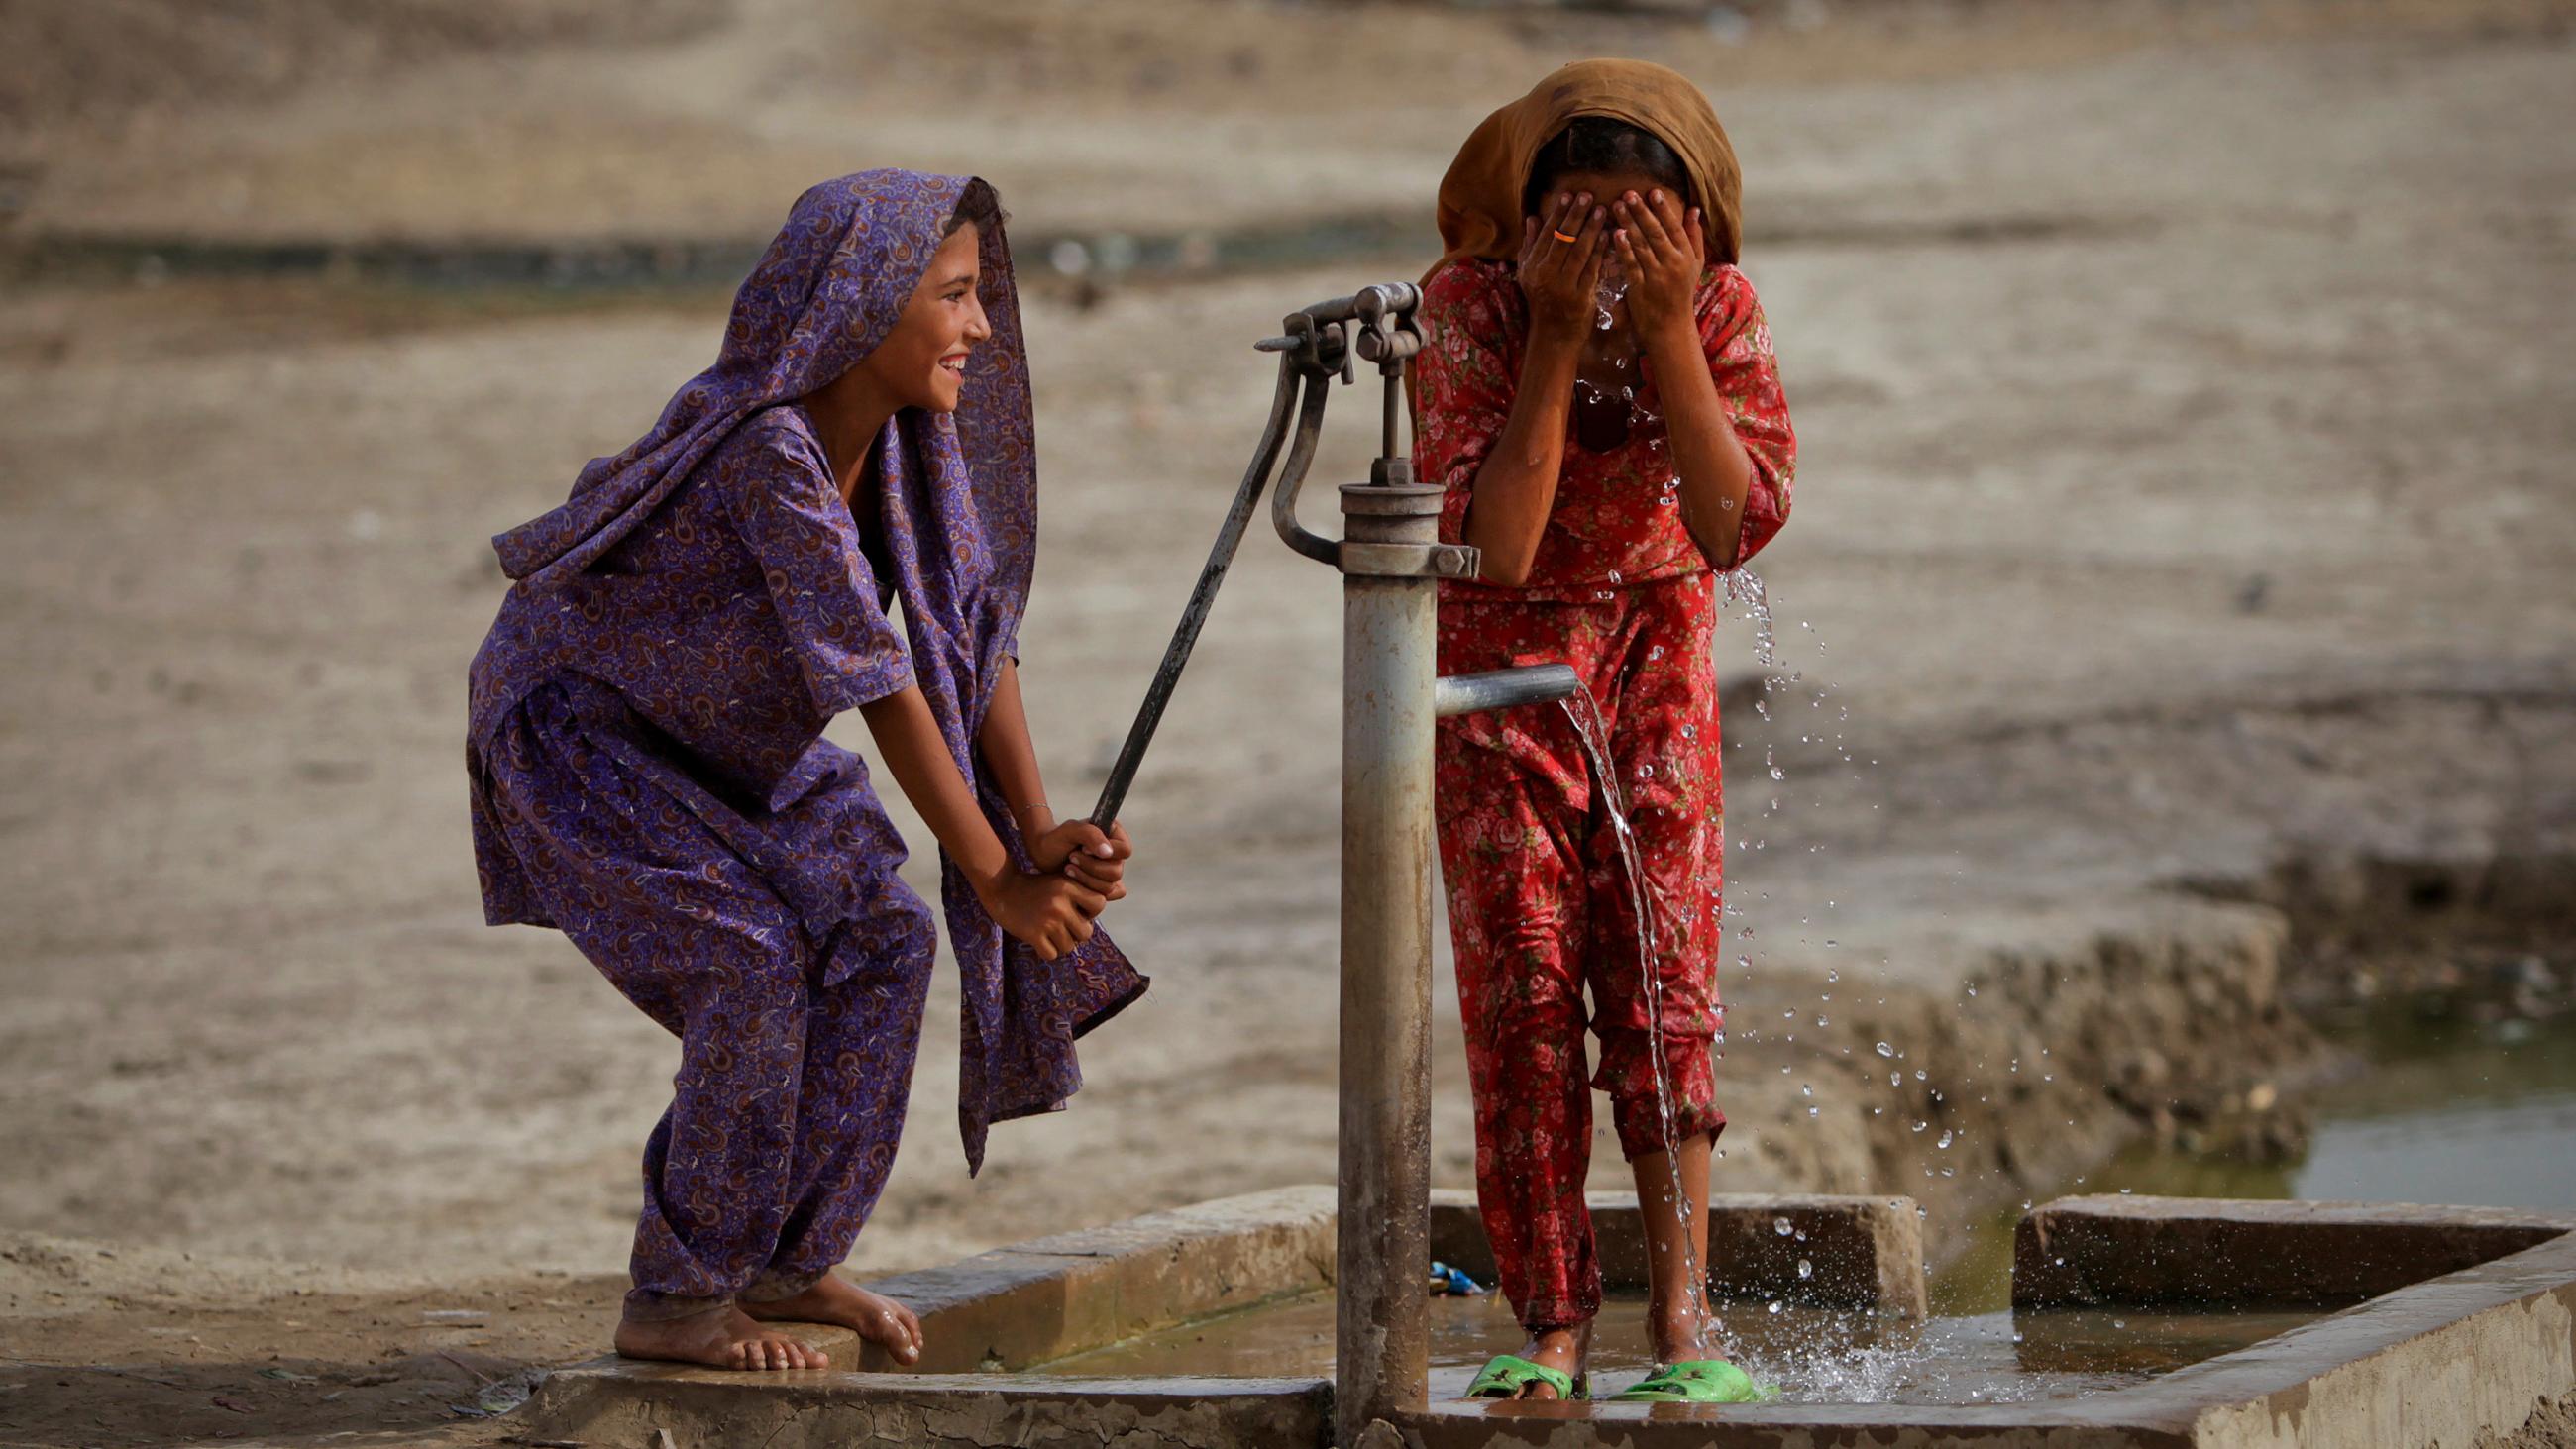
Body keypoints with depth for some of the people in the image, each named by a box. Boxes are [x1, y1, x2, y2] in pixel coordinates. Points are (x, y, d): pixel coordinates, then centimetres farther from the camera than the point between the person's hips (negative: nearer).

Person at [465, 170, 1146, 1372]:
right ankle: (674, 1300, -8)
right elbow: (881, 683, -33)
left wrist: (1042, 835, -21)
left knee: (879, 937, -4)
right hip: (575, 724, -8)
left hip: (716, 739, 8)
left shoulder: (902, 436, -10)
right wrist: (997, 881, -29)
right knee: (754, 960, -21)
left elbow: (973, 629, -9)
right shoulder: (770, 449, -35)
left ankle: (784, 1258, 11)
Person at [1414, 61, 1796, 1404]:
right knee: (1521, 981, -6)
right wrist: (1557, 337, -35)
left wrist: (1664, 331, -33)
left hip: (1652, 634, 1)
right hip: (1497, 648, -1)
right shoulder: (1470, 303, -25)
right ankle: (1551, 1325, -1)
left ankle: (1679, 1312, -8)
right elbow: (1495, 546, -32)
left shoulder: (1718, 306, -18)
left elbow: (1737, 522, -27)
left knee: (1663, 965, -8)